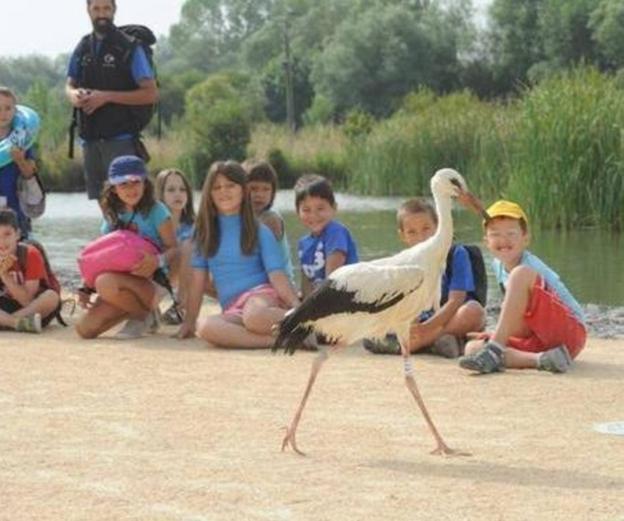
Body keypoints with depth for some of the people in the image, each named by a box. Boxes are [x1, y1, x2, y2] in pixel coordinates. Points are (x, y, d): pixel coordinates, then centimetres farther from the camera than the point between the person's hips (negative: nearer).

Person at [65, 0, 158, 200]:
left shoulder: (130, 48, -6)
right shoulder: (83, 48, 10)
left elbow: (151, 93, -9)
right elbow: (69, 86, 20)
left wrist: (107, 97, -17)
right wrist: (74, 95, -6)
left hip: (121, 140, -5)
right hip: (90, 140, 6)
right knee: (97, 200, 11)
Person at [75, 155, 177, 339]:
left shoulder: (155, 210, -4)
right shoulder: (113, 214, 13)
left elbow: (173, 248, -7)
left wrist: (158, 260, -30)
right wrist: (86, 288, 5)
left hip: (151, 284, -6)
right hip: (120, 280, 6)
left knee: (106, 282, -37)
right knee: (85, 329, -14)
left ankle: (144, 315, -9)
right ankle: (133, 307, 10)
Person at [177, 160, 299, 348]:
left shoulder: (259, 232, 5)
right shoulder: (206, 232, 13)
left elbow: (277, 275, -2)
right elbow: (198, 280, 13)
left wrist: (298, 309, -15)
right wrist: (189, 322, 9)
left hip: (261, 294, -3)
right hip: (232, 310, 3)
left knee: (254, 315, -42)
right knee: (205, 327, -35)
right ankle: (276, 339, -38)